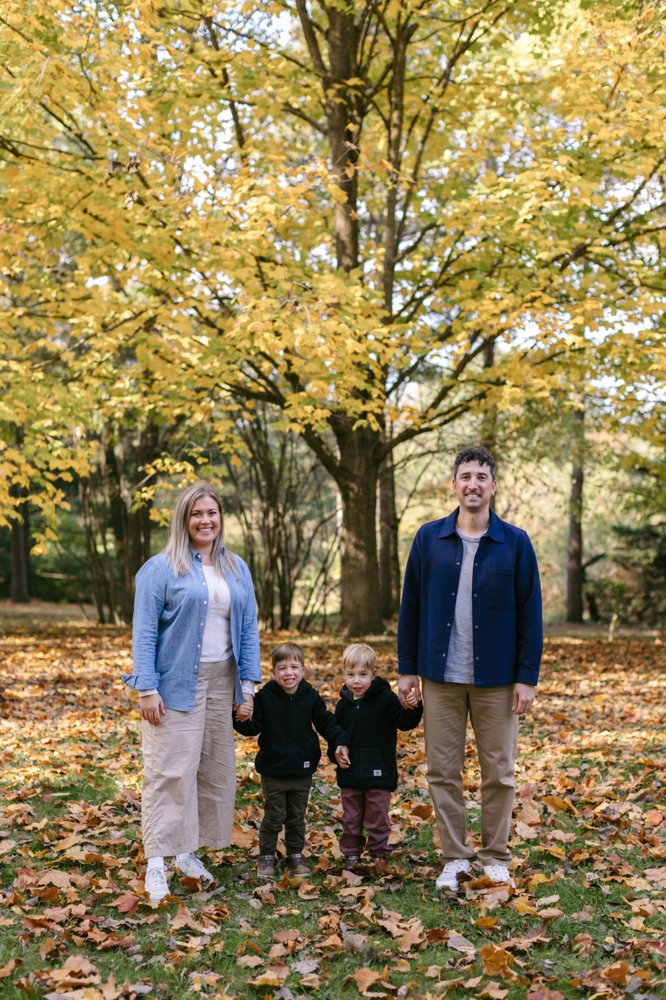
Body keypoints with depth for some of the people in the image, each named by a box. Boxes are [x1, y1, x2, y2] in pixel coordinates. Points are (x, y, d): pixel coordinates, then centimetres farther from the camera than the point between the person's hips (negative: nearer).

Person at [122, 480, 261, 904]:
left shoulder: (237, 569, 11)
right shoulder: (161, 569, -4)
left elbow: (248, 630, 11)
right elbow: (145, 632, -6)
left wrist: (248, 684, 5)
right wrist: (147, 688, -12)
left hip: (221, 682, 5)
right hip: (176, 683, -5)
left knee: (215, 769, 8)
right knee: (170, 771, -7)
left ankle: (189, 852, 20)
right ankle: (157, 862, -3)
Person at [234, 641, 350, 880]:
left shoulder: (311, 697, -2)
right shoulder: (264, 697, -9)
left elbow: (326, 722, 5)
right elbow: (252, 727, -8)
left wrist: (340, 742, -7)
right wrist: (242, 720, -28)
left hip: (302, 771, 2)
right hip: (273, 770, -2)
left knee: (297, 817, 14)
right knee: (273, 817, 5)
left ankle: (296, 856, 29)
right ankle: (266, 857, 20)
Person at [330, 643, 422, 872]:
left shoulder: (385, 698, -10)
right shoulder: (343, 704, 2)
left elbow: (404, 722, -14)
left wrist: (413, 708, -33)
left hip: (379, 773, -4)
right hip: (350, 774, 4)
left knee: (377, 819, 7)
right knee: (351, 819, 15)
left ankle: (379, 855, 21)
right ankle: (350, 855, 28)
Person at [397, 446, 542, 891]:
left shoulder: (515, 542, -2)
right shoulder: (429, 538, 2)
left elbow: (530, 614, -1)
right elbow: (411, 607, 5)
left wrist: (527, 677, -5)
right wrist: (407, 668, 3)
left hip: (496, 679, -1)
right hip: (441, 677, 1)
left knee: (499, 773, 7)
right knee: (443, 772, 6)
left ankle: (496, 859, 21)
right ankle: (455, 858, 19)